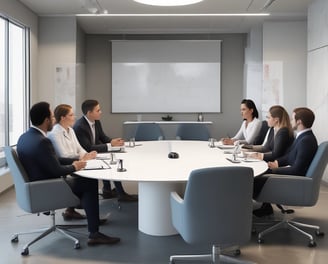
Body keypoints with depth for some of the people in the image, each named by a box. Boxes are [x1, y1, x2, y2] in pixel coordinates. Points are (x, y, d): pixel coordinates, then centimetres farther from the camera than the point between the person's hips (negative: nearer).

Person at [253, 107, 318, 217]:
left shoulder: (306, 141, -25)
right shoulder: (303, 136, 5)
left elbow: (297, 170, -26)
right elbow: (289, 156, 15)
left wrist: (276, 169, -15)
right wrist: (277, 162, -2)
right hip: (292, 172, 10)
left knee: (256, 180, -12)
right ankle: (265, 207, 15)